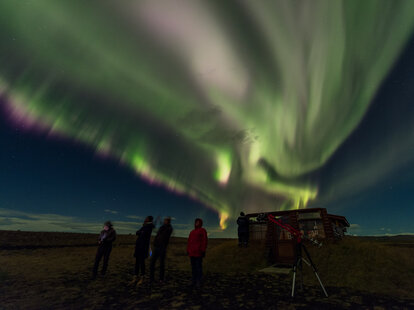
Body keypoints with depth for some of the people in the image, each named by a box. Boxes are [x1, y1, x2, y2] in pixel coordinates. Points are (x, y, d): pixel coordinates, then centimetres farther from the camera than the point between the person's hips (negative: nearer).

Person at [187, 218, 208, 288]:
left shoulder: (202, 230, -2)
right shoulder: (192, 232, 18)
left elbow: (204, 241, -8)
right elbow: (189, 242, 17)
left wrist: (203, 250, -13)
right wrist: (188, 250, 11)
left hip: (198, 252, -6)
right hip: (192, 252, 6)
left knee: (198, 266, -4)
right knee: (193, 266, 9)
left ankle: (198, 282, 3)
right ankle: (194, 281, 18)